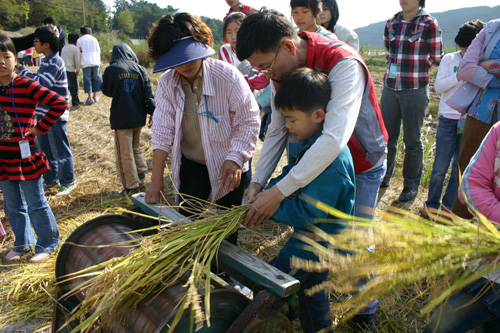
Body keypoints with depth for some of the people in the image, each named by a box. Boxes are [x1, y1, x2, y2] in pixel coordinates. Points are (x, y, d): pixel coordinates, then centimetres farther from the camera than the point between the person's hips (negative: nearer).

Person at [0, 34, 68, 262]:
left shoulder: (26, 85, -13)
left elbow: (60, 103, -20)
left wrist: (40, 128, -16)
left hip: (24, 156, -6)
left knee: (36, 204, 6)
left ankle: (46, 244, 22)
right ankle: (22, 244, 34)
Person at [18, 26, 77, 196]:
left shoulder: (56, 62, -18)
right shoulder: (46, 61, 12)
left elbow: (41, 83, -25)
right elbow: (39, 79, 16)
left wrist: (21, 69, -18)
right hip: (44, 113, 10)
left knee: (60, 150, 1)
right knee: (45, 149, 17)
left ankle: (68, 181, 14)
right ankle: (51, 179, 30)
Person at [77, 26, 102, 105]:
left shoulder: (80, 40, 5)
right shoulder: (94, 39, 9)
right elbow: (98, 50, 10)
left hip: (86, 62, -1)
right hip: (95, 62, 2)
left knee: (87, 79, 0)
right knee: (96, 78, 9)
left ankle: (90, 97, -7)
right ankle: (95, 96, 11)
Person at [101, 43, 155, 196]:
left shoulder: (111, 69, -8)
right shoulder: (139, 69, 0)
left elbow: (106, 91, 5)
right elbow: (148, 92, -1)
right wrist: (151, 111, 4)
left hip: (121, 118, -4)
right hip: (138, 116, 4)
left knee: (124, 152, 3)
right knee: (136, 146, 25)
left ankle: (131, 186, 8)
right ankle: (141, 172, 31)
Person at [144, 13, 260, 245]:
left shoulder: (227, 76, -22)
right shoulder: (167, 83, -10)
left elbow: (249, 121, -18)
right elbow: (162, 132, -11)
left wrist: (234, 159, -30)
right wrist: (156, 180, -12)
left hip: (229, 165, -3)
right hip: (191, 164, 3)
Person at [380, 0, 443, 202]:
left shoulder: (429, 24, -6)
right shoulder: (391, 23, 8)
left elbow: (436, 59, 1)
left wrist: (414, 69, 9)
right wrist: (404, 66, 11)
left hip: (415, 89, -4)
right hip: (390, 87, 5)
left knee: (412, 140, 4)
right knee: (386, 136, 11)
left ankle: (412, 184, 19)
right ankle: (383, 177, 28)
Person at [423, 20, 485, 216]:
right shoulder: (450, 59, 5)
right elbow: (438, 87, -4)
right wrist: (460, 76, -15)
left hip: (471, 121, 2)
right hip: (449, 119, -1)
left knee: (461, 167, 5)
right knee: (440, 166, 2)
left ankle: (449, 205, 21)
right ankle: (432, 204, 19)